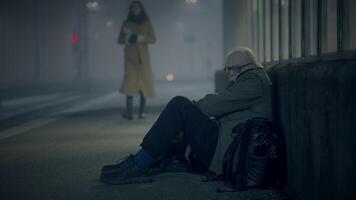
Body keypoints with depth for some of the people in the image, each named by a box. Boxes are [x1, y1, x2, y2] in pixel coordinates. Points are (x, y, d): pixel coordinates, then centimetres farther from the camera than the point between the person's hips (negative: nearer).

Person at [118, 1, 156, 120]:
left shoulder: (146, 23, 10)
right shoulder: (126, 23, 11)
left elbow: (153, 39, 4)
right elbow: (120, 40, 11)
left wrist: (140, 38, -12)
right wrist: (127, 38, -11)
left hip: (142, 56, 1)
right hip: (130, 55, -1)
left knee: (144, 82, -7)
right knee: (130, 81, -15)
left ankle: (142, 111, -1)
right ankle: (129, 111, -21)